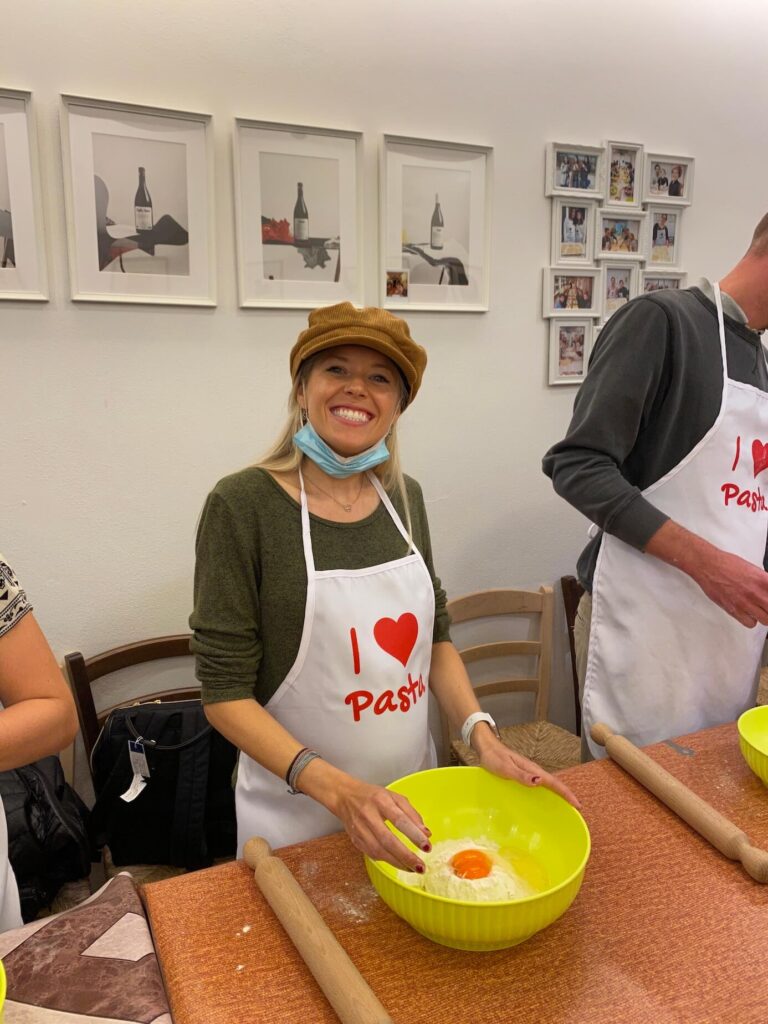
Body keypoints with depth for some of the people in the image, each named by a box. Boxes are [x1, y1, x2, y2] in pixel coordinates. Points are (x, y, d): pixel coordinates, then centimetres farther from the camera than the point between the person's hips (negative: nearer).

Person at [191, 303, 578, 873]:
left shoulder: (404, 496, -2)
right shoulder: (242, 505, -17)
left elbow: (434, 635, 7)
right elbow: (225, 693, -16)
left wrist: (481, 736, -7)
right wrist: (337, 788, -27)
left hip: (411, 797, 5)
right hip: (298, 815, -4)